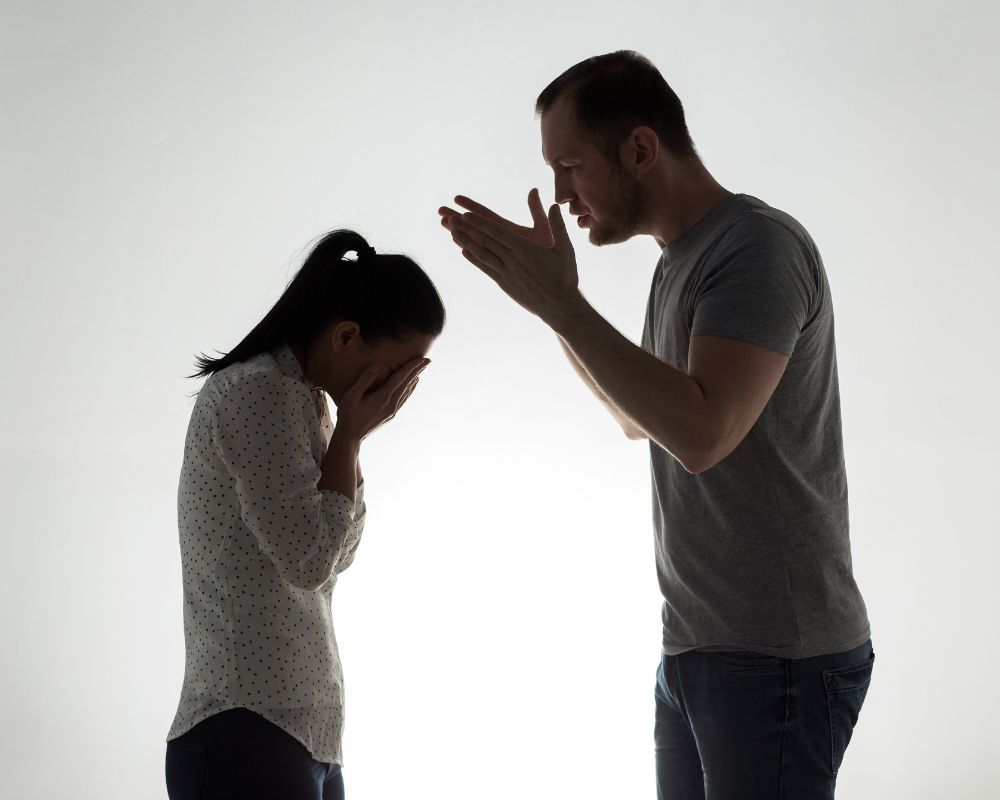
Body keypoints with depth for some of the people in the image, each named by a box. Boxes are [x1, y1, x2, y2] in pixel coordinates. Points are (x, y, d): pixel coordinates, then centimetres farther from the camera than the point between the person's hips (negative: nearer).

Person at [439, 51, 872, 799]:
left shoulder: (758, 245, -14)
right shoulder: (680, 262, 14)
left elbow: (702, 432, -25)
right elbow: (640, 416, 27)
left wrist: (561, 304, -19)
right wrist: (547, 291, 16)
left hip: (775, 655, -9)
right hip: (698, 649, 9)